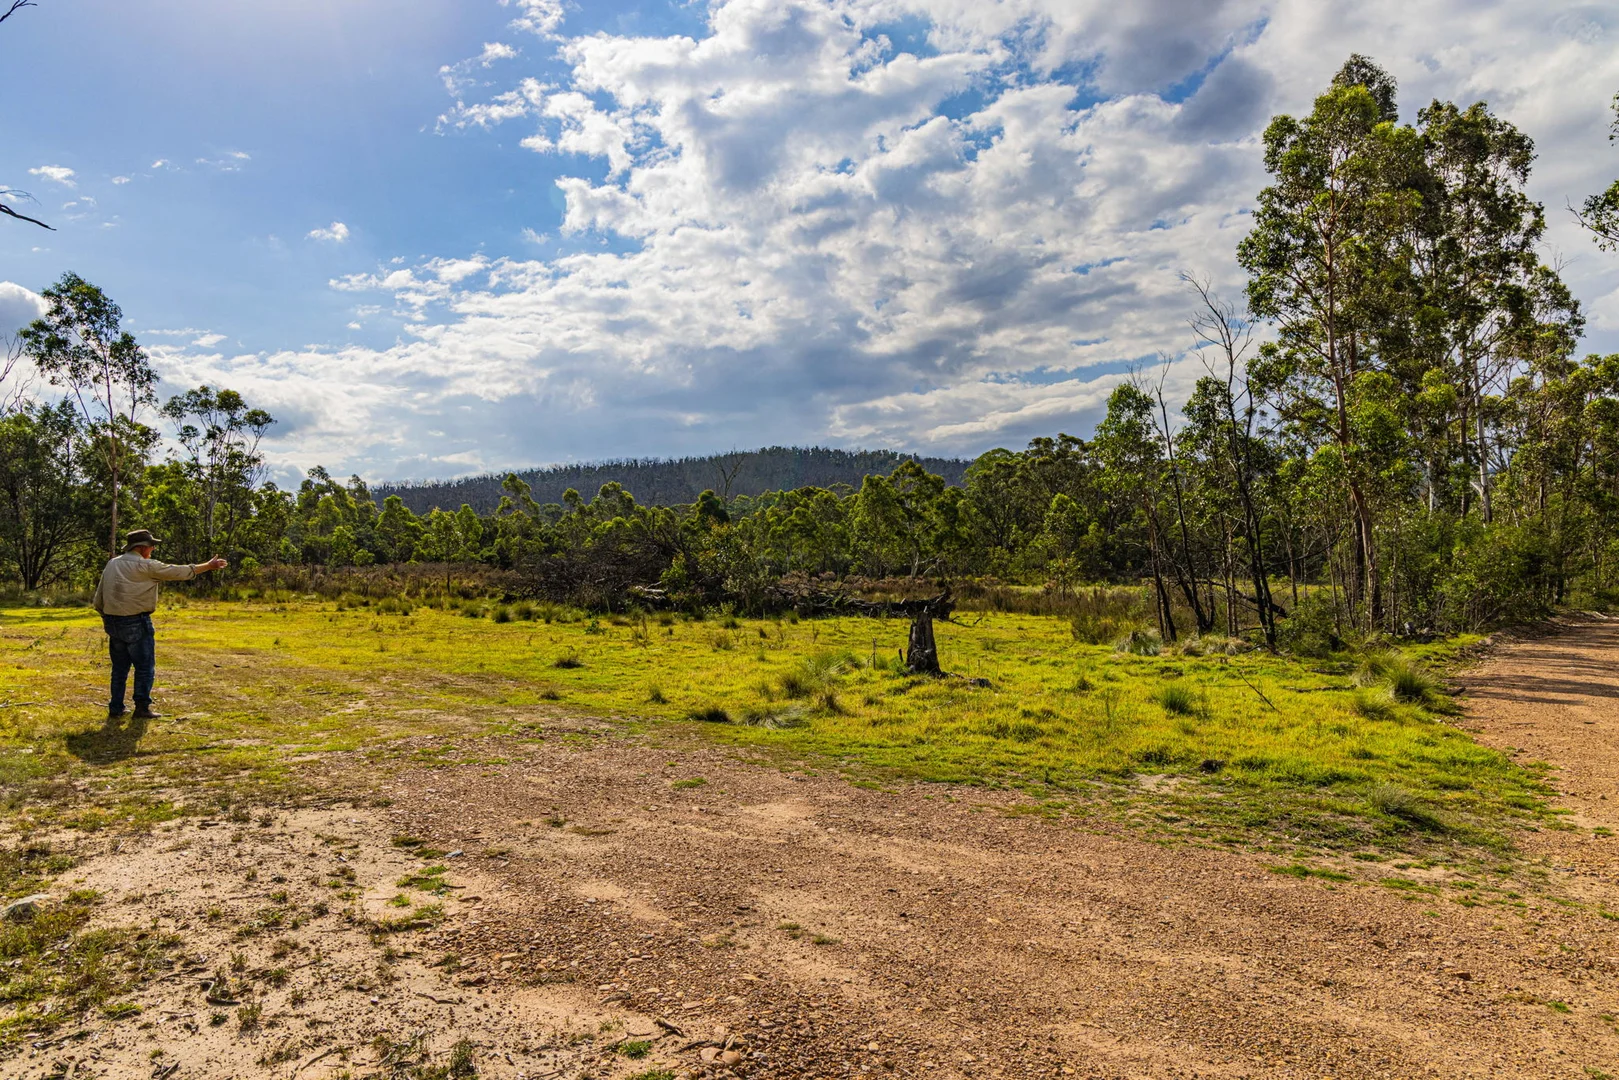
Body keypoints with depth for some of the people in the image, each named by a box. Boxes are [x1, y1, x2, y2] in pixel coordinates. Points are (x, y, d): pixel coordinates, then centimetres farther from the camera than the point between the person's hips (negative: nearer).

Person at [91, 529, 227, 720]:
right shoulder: (146, 566, -10)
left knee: (119, 668, 15)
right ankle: (142, 708, 3)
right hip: (136, 623, -7)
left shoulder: (112, 564, 10)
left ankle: (115, 709, 17)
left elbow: (98, 598, 13)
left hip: (113, 623, 7)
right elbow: (180, 572, -8)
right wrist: (209, 566, 1)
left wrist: (105, 618, 25)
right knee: (145, 667, 2)